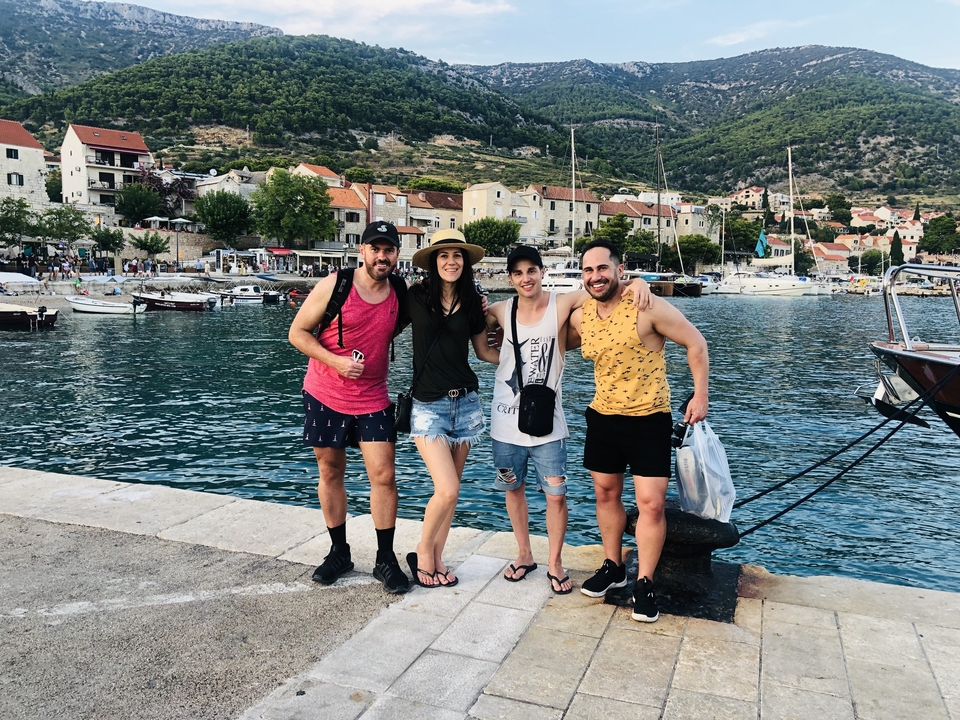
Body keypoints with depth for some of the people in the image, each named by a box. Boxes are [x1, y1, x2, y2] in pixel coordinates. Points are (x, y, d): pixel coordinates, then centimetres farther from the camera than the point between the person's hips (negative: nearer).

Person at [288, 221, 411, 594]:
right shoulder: (334, 286, -9)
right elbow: (298, 332, -4)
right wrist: (335, 361, -19)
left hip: (373, 400, 1)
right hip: (325, 397, -1)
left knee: (383, 476, -4)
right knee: (330, 473, 9)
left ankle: (386, 560, 11)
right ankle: (338, 553, 26)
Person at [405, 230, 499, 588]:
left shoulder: (472, 302, 5)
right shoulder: (416, 296, -4)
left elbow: (484, 351, 14)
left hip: (465, 401, 4)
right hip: (428, 404, -3)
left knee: (451, 488, 9)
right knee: (447, 490, -11)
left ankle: (437, 558, 27)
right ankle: (422, 554, 14)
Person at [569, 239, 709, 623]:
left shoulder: (647, 307, -17)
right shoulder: (580, 317, -1)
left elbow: (695, 343, -9)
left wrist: (700, 394, -13)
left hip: (649, 420, -5)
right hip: (602, 417, 5)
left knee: (651, 503, -4)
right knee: (606, 494, 15)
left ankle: (644, 583, 12)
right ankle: (613, 567, 33)